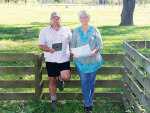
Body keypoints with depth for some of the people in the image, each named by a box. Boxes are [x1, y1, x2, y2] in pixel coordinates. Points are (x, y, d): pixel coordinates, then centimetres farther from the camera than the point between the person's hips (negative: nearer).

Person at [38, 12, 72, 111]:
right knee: (52, 80, 8)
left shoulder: (66, 30, 5)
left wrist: (70, 51, 4)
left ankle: (60, 79, 19)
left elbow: (71, 41, 18)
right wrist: (49, 49, -20)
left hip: (64, 59, 0)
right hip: (51, 60, 0)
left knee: (66, 77, -19)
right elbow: (41, 45, -1)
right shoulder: (44, 31, 0)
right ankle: (54, 101, 26)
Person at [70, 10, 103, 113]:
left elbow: (100, 45, -1)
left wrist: (94, 51, -21)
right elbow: (73, 44, 8)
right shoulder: (76, 30, 6)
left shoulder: (94, 30, 0)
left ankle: (88, 103, 25)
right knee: (84, 82, 0)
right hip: (80, 61, 1)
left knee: (91, 82, 9)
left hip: (93, 61, -1)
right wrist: (73, 53, -11)